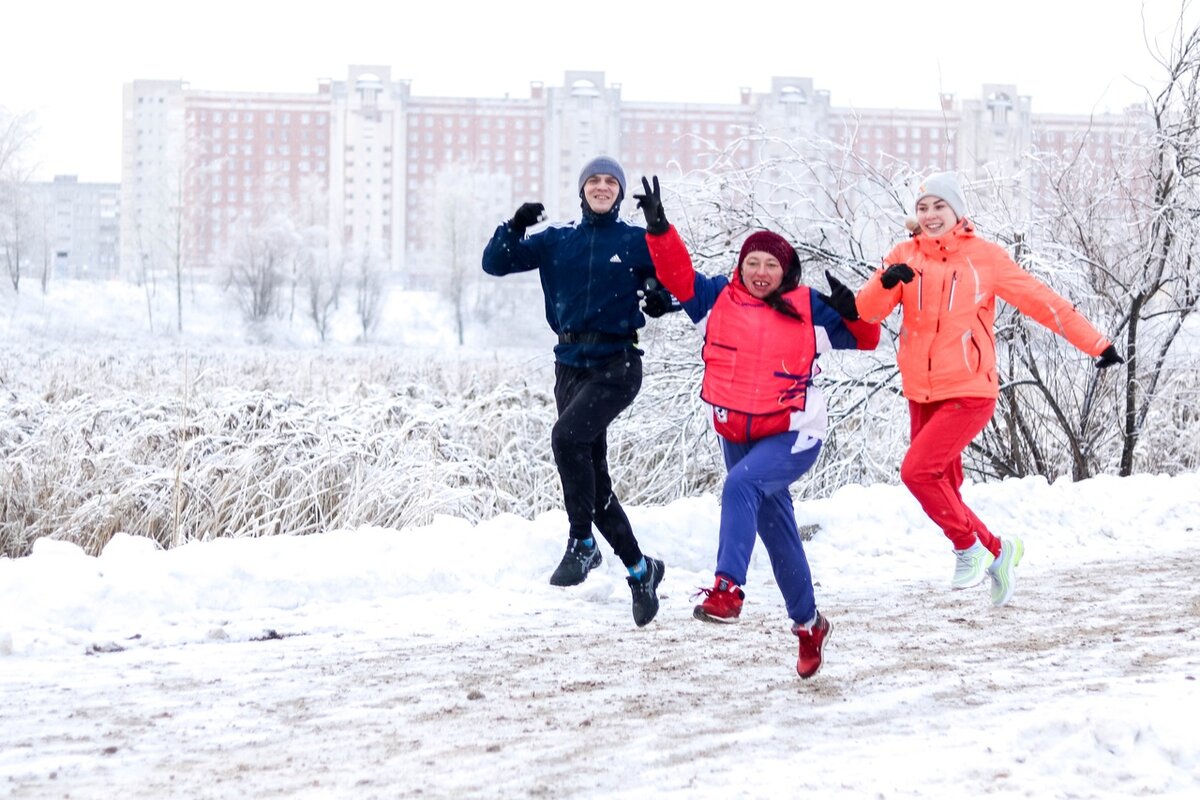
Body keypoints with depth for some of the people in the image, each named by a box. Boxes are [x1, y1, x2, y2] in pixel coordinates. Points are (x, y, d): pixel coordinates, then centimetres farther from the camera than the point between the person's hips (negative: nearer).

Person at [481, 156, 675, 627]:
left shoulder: (638, 242, 2)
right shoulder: (556, 241, 10)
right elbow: (496, 264, 6)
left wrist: (661, 296, -12)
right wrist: (514, 229, -11)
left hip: (617, 364, -4)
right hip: (571, 364, 4)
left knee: (567, 435, -28)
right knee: (593, 477, 3)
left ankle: (582, 543, -17)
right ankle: (639, 569, 16)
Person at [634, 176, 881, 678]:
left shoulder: (807, 308, -2)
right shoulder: (718, 298, 3)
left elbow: (864, 337, 5)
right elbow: (678, 275, -6)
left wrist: (853, 311, -16)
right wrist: (659, 229, -20)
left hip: (793, 435, -4)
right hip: (737, 435, 5)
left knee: (740, 487, -33)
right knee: (777, 532, 16)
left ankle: (728, 588, -41)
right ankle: (808, 624, 32)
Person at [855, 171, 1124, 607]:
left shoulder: (983, 256, -4)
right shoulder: (906, 256, 3)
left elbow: (1040, 300, -1)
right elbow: (868, 310, -6)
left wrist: (1096, 344, -1)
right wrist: (886, 282, -28)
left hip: (969, 394, -5)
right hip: (922, 395, 5)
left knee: (917, 469, -19)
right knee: (943, 492, 10)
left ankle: (968, 545, 1)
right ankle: (996, 551, 32)